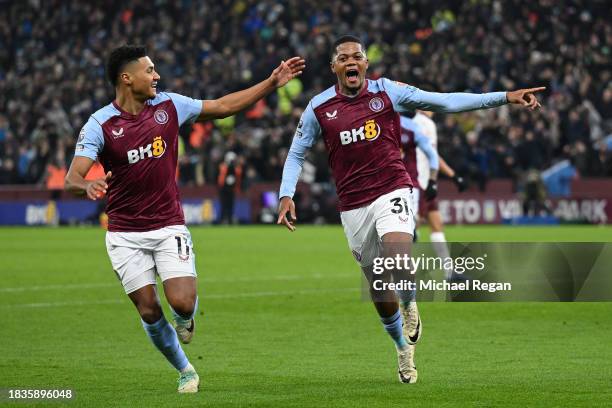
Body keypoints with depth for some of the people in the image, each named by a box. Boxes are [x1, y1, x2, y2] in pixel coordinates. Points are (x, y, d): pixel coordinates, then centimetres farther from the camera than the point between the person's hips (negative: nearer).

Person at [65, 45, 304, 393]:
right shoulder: (99, 125, -11)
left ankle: (186, 316, 23)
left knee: (182, 303, -15)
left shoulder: (169, 106, -1)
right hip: (125, 234, -1)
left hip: (169, 227, 1)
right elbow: (73, 177, -18)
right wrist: (88, 186, -42)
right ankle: (184, 370, 22)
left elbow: (223, 106, 11)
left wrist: (272, 84, 8)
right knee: (149, 310, -2)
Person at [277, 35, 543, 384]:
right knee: (378, 288, 8)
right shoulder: (319, 107, 1)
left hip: (392, 191, -2)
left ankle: (410, 304, 5)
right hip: (353, 207, 2)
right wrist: (287, 195, -2)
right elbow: (297, 153, 13)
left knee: (397, 259, -29)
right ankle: (404, 349, 32)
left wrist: (505, 97, -11)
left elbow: (447, 102, -5)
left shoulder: (387, 91, -2)